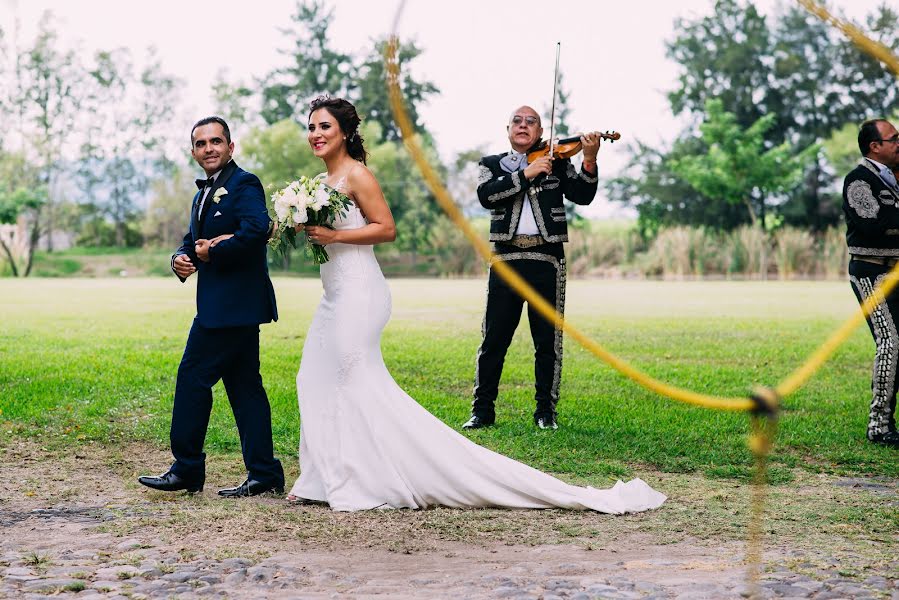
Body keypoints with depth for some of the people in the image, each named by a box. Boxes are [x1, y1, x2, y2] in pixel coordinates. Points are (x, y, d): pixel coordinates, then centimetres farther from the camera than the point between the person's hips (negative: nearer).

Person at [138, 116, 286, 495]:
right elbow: (193, 240, 23)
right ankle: (263, 474, 12)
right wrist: (181, 258, -1)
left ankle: (187, 469, 2)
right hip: (221, 304, 10)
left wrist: (213, 251, -15)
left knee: (193, 376, -7)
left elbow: (257, 229, -26)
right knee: (243, 385, 9)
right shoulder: (203, 195, 21)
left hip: (232, 304, -10)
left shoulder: (244, 184, -9)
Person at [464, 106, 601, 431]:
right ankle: (482, 409, 9)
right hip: (506, 260, 0)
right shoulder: (491, 164, 11)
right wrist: (525, 174, -18)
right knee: (494, 338, 1)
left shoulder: (558, 163, 12)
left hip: (548, 261, 0)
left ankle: (546, 410, 14)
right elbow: (487, 195, -9)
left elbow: (582, 196, -2)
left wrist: (589, 161, -18)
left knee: (549, 340, 4)